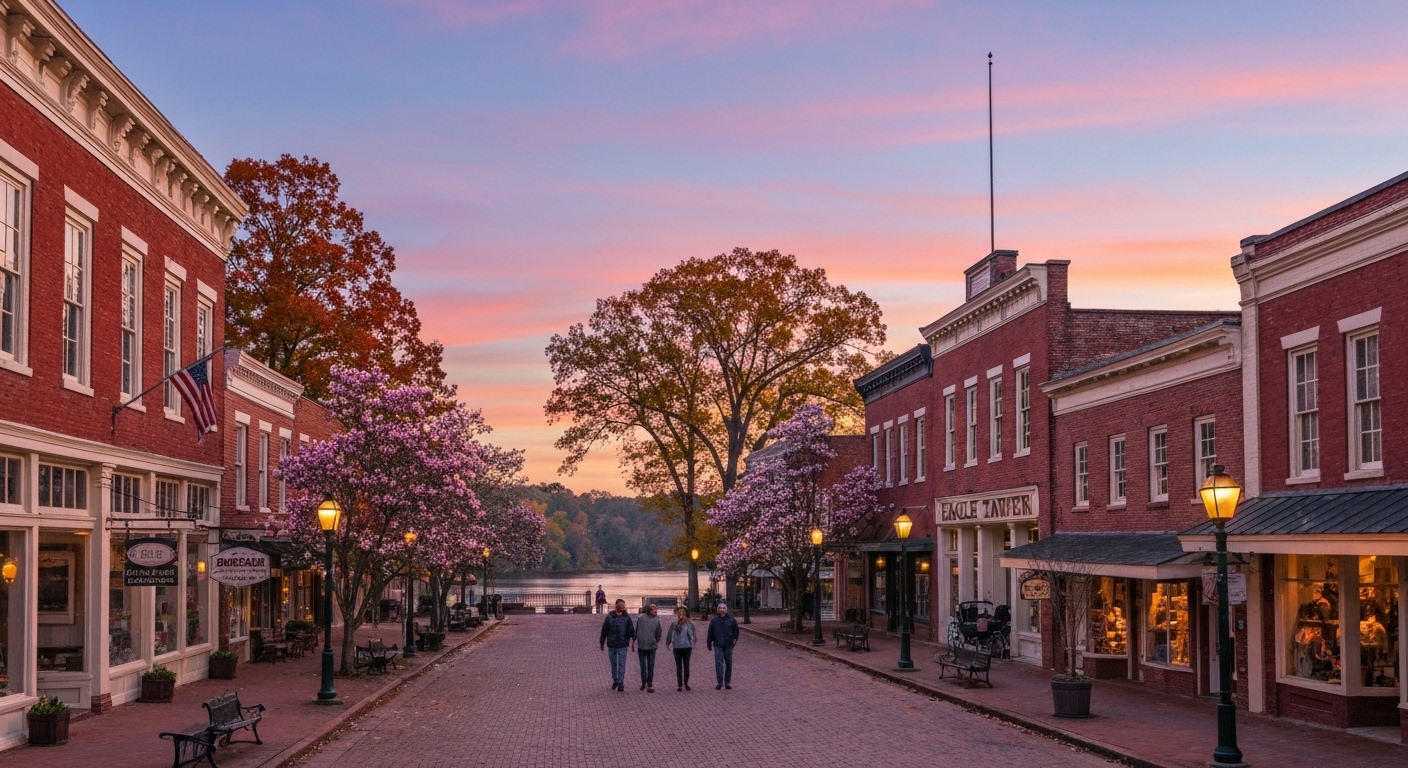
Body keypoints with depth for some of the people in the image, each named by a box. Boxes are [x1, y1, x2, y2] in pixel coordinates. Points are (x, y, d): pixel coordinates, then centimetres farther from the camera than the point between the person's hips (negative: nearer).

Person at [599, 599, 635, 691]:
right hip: (611, 645, 1)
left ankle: (621, 684, -1)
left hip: (622, 646, -1)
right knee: (613, 664, 13)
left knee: (622, 665, -3)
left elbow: (632, 630, -2)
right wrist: (602, 643, 7)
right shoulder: (610, 617, -3)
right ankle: (615, 681, 28)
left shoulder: (627, 617, -4)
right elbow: (604, 630, 4)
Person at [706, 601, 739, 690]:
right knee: (719, 663, -10)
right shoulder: (714, 621, 3)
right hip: (718, 645, -1)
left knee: (728, 664, 6)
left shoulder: (732, 620, 3)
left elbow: (736, 631, 11)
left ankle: (727, 682, 15)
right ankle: (720, 682, -9)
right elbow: (710, 633, 9)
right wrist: (709, 643, 10)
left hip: (728, 646, 1)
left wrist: (735, 639, -4)